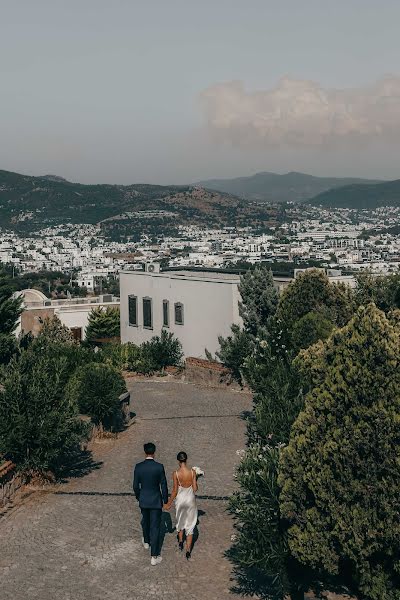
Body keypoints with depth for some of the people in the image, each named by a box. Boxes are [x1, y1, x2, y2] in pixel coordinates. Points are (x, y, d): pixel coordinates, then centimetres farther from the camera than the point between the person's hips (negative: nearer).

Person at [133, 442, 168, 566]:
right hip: (156, 501, -3)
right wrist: (165, 500, 3)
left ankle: (146, 542, 52)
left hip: (143, 500, 3)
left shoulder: (138, 467, -12)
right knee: (155, 527, 3)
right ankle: (154, 557, 5)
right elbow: (163, 485, -11)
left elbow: (136, 485, -3)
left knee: (145, 521, 29)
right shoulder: (159, 467, -18)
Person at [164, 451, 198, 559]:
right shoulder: (192, 472, -15)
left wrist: (169, 504, -1)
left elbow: (175, 491, -13)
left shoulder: (176, 473, -18)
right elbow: (195, 488, -10)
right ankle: (188, 550, 10)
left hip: (180, 500, 0)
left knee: (180, 521, 27)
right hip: (190, 500, 0)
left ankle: (180, 541, 39)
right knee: (190, 524, 11)